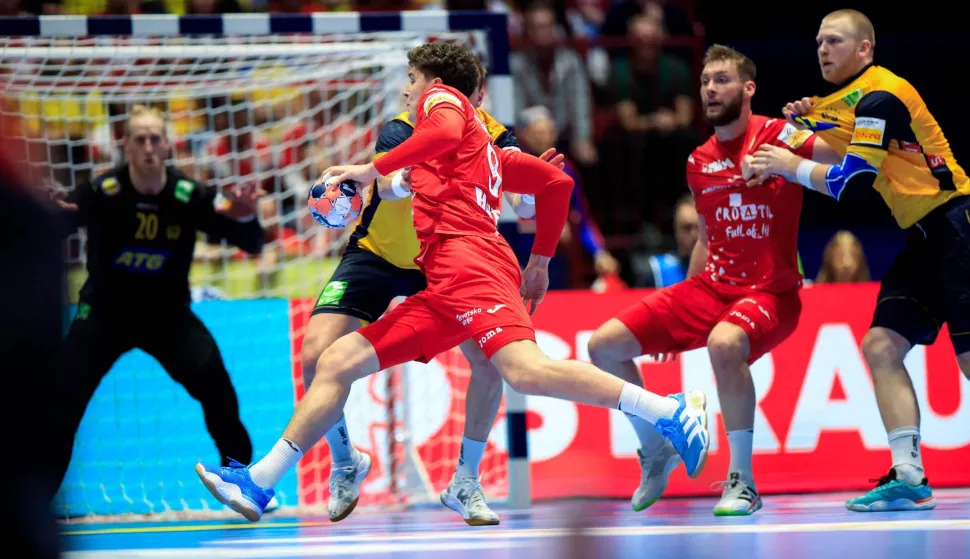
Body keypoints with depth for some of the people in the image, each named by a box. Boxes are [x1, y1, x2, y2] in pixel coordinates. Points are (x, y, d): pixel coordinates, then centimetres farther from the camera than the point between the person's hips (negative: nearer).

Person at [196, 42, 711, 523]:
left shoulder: (442, 97, 11)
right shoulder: (487, 149, 33)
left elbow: (445, 132, -14)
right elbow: (556, 181, 32)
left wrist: (374, 169, -9)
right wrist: (540, 262, 33)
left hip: (464, 258, -10)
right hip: (441, 291, 10)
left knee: (525, 370, -28)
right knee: (336, 362, 6)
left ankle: (674, 412, -30)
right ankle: (259, 483, 4)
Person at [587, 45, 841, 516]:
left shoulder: (776, 136, -9)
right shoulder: (698, 163, 11)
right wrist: (675, 320, 22)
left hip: (769, 292, -7)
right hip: (709, 285, 7)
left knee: (724, 344, -40)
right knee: (604, 346, -2)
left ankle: (742, 482, -25)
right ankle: (656, 453, 20)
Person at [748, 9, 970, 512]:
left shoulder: (880, 96, -15)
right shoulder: (845, 99, 14)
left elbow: (852, 185, -19)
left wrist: (791, 167, -8)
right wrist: (805, 121, 5)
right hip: (922, 237, 10)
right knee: (881, 347, 0)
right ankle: (908, 477, -1)